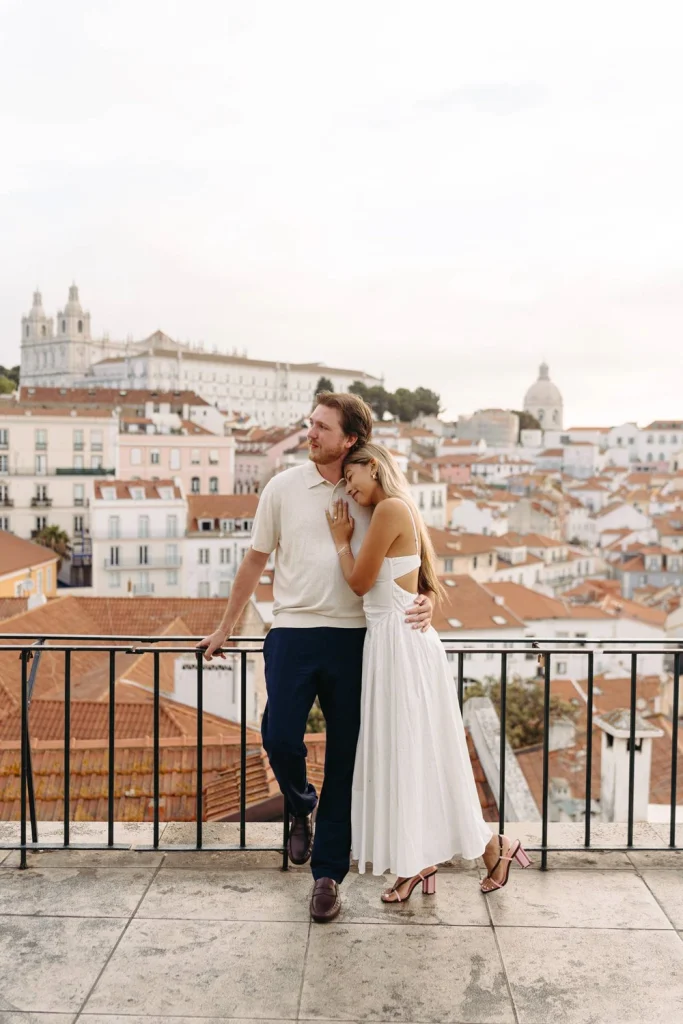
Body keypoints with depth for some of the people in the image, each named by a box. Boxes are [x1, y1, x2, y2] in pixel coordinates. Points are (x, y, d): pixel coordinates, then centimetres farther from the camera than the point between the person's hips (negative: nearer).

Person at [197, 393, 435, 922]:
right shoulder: (284, 487, 4)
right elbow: (255, 561, 12)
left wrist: (424, 599, -11)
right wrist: (225, 629, 17)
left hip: (353, 639, 0)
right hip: (293, 632, 0)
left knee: (344, 759, 4)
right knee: (279, 737, -10)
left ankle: (328, 875, 18)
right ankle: (302, 808, 26)